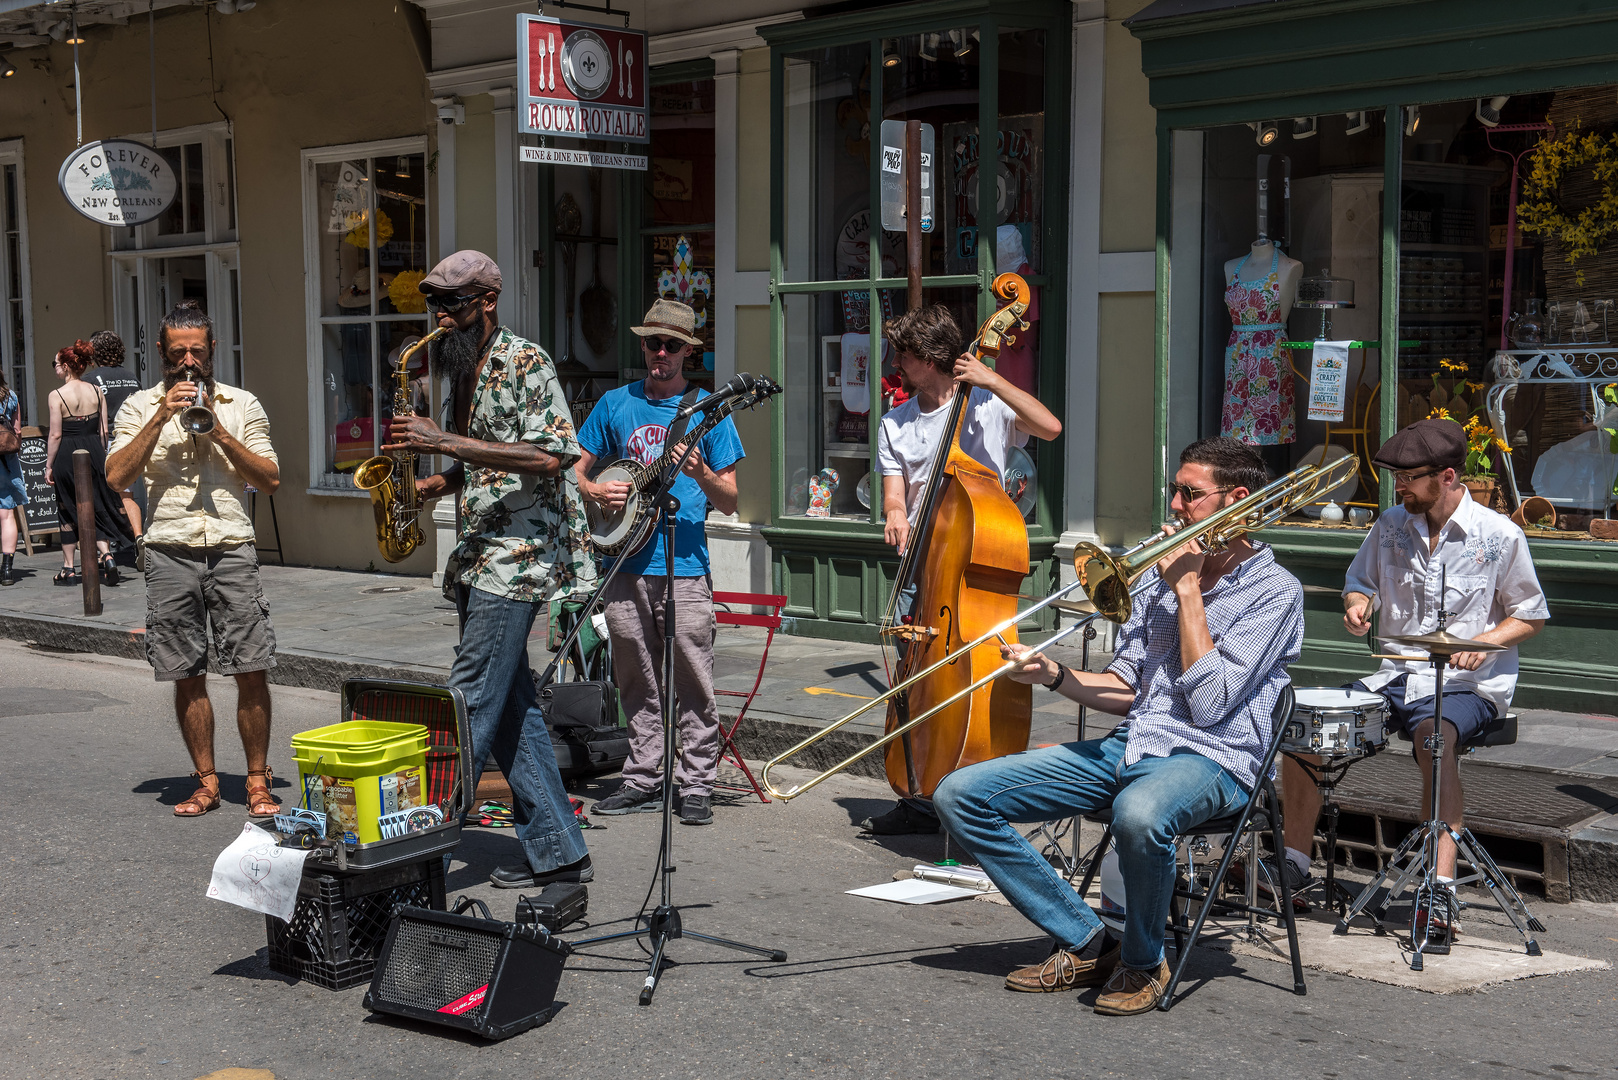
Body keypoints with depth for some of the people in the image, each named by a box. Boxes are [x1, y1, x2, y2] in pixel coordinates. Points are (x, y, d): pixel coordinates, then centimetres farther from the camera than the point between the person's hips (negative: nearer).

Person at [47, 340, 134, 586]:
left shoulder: (57, 395, -10)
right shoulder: (96, 392, 3)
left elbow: (56, 435, -10)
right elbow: (104, 431, 5)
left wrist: (49, 466, -2)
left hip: (67, 455, -4)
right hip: (94, 452, 4)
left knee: (68, 511, 8)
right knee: (97, 506, 10)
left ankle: (68, 569, 15)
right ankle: (106, 555, -11)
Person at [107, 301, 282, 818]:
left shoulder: (242, 405, 11)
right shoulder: (140, 406, 10)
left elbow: (270, 480, 5)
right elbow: (117, 476, -3)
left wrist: (218, 431, -5)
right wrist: (162, 417, -8)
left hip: (232, 550, 0)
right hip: (170, 555, 0)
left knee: (252, 672, -5)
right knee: (188, 676, 4)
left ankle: (258, 782, 5)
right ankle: (206, 782, 16)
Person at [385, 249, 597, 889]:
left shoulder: (526, 363, -8)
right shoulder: (461, 373, 18)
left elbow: (549, 457, -20)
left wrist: (446, 441, -21)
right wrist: (431, 486, 5)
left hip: (519, 554, -9)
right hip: (478, 558, 9)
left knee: (468, 705, -9)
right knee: (509, 707, 8)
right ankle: (558, 852, 14)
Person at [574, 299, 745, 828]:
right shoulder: (615, 404, 11)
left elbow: (731, 503, 1)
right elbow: (575, 470, 16)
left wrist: (702, 474, -18)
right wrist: (596, 492, -5)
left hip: (684, 567, -3)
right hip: (626, 565, 3)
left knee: (692, 685, -4)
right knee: (638, 685, 10)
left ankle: (696, 785, 5)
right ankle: (645, 780, 20)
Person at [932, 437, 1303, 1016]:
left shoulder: (1274, 590, -4)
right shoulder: (1162, 573, 18)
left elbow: (1208, 703, -15)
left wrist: (1188, 589, -9)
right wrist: (1057, 676, -3)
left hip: (1208, 758, -7)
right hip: (1128, 745, 7)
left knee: (1138, 815, -44)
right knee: (959, 794, -7)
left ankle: (1143, 962, -12)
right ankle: (1088, 946, -2)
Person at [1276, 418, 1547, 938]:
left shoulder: (1498, 536, -7)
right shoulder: (1391, 525, 5)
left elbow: (1530, 615, 1)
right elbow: (1360, 580, 19)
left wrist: (1484, 642, -18)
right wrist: (1357, 605, -5)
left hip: (1467, 685, -5)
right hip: (1395, 677, 6)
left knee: (1432, 736, -39)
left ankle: (1442, 888, -40)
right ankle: (1295, 861, 1)